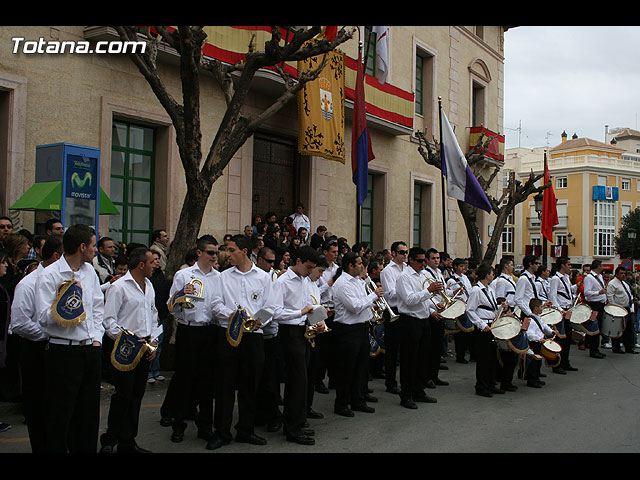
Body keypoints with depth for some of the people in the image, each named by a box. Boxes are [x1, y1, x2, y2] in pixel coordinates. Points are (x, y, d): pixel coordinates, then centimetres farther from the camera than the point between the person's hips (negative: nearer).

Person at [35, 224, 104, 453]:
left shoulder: (89, 271, 11)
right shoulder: (49, 275, -11)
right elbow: (43, 317, -15)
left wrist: (97, 337, 9)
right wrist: (64, 306, -31)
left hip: (90, 349, 7)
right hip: (64, 353, -7)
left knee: (89, 412, 16)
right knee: (59, 416, 0)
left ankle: (86, 449, 28)